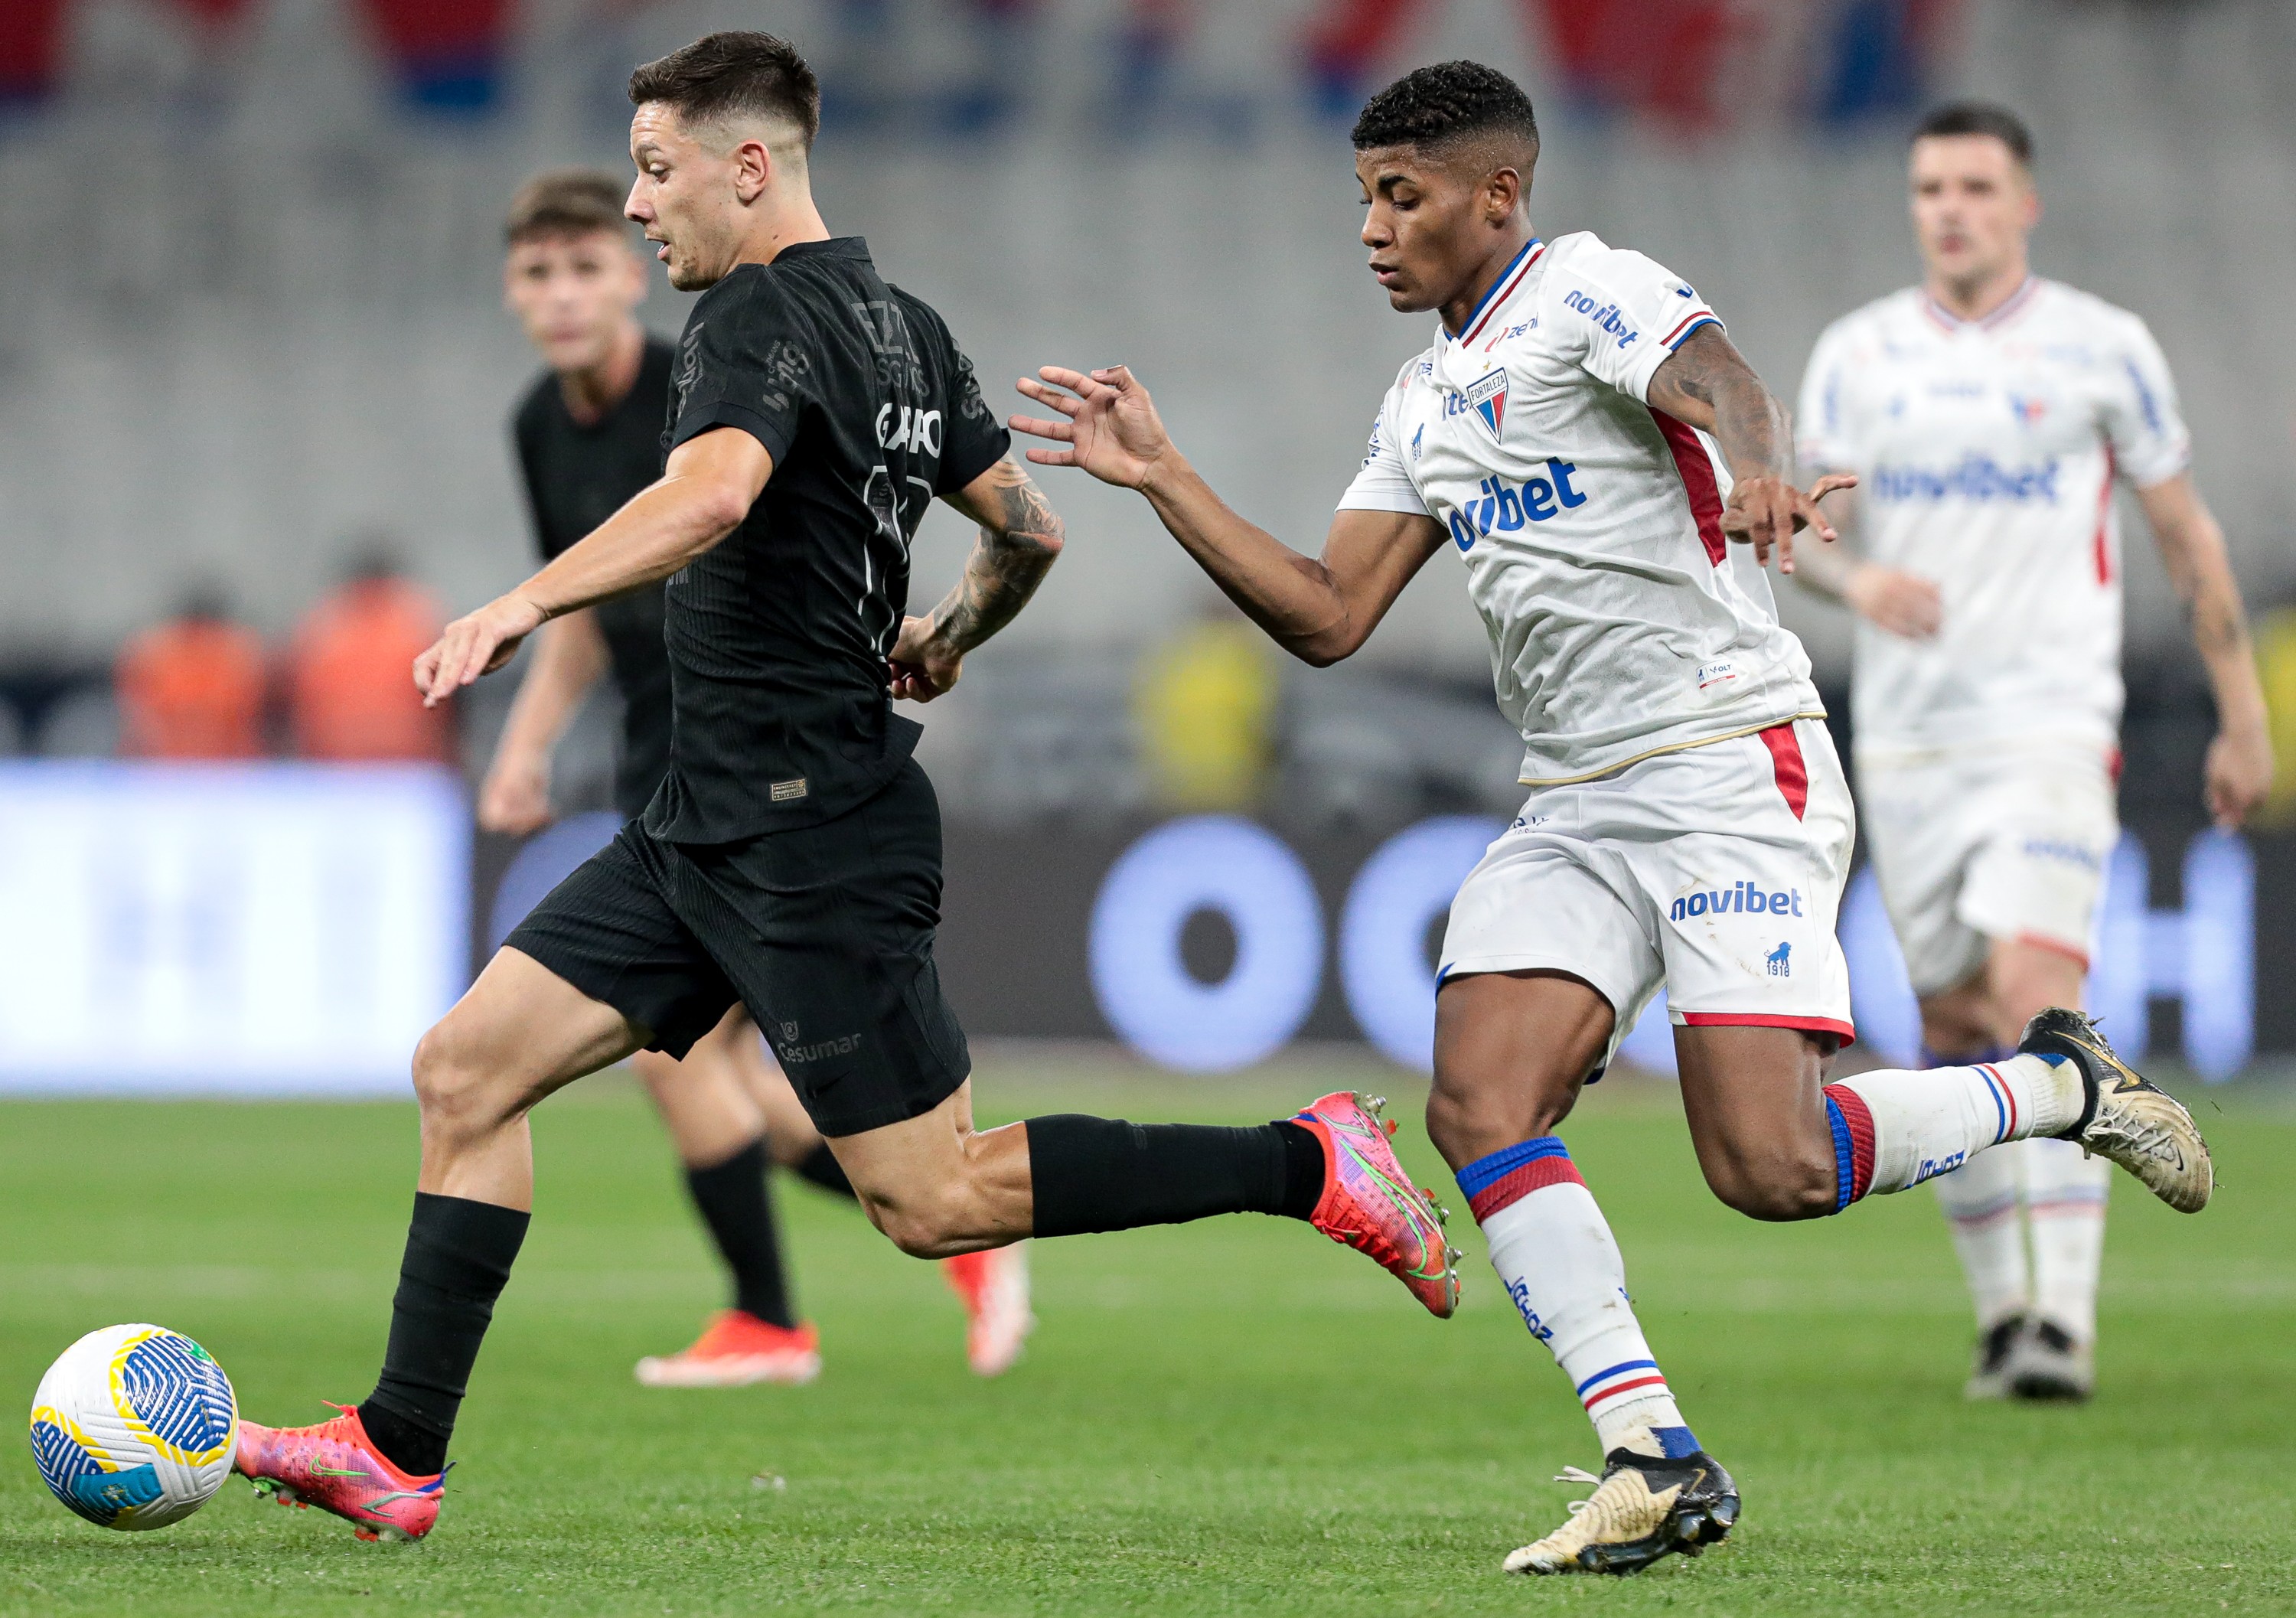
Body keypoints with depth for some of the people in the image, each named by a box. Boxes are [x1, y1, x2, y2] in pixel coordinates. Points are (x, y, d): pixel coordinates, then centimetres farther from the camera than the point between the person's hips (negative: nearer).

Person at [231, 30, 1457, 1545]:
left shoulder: (766, 315, -15)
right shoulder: (899, 322, 12)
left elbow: (712, 496, -36)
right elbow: (1028, 528, 19)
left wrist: (524, 603, -43)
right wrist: (950, 636, 38)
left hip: (810, 840, -10)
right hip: (711, 833, 10)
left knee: (933, 1198, -5)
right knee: (467, 1069, 6)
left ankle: (1308, 1165, 1)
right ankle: (397, 1452, 7)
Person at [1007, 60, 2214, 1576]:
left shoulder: (1593, 292, -7)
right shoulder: (1425, 409, 18)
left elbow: (1727, 390, -27)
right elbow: (1325, 616, 17)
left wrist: (1760, 477, -51)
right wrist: (1161, 477, 11)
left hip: (1734, 773, -8)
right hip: (1574, 809, 8)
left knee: (1773, 1167, -17)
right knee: (1478, 1103, -14)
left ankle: (2062, 1084, 10)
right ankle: (1659, 1461, -13)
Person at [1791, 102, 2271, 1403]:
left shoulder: (2101, 348, 1)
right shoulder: (1858, 355, 8)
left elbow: (2186, 530, 8)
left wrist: (2244, 719, 7)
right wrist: (1856, 580, -20)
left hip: (2051, 725, -4)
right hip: (1905, 738, 4)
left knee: (2035, 992, -20)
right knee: (1954, 1025, 7)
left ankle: (2068, 1321, -24)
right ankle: (2001, 1305, 20)